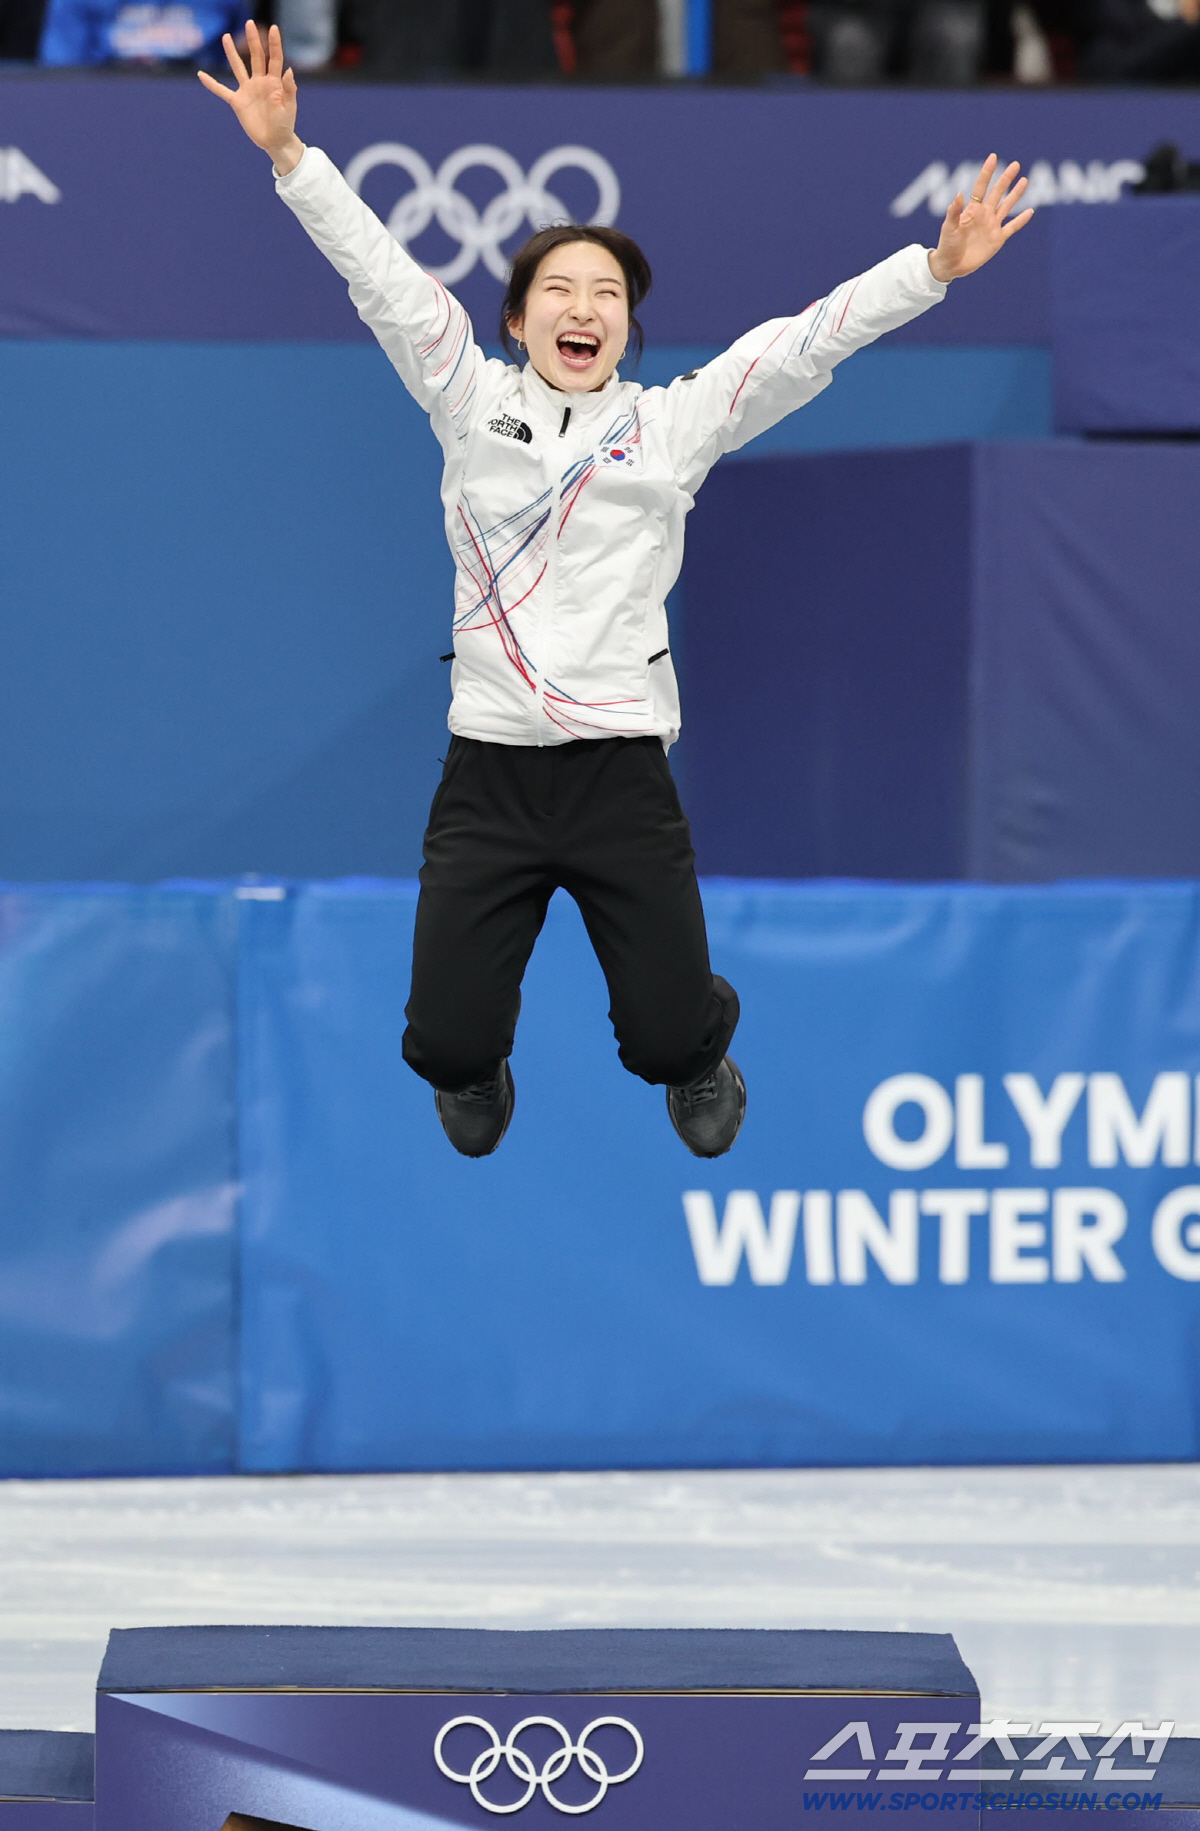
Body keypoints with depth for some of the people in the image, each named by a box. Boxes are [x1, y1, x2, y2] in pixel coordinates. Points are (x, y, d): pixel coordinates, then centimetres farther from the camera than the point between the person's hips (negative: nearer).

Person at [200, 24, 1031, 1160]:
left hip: (623, 770, 0)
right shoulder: (473, 404, 6)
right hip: (488, 769, 0)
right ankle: (473, 1078, 35)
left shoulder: (674, 425, 7)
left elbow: (808, 342, 2)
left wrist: (936, 266, -7)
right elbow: (382, 277, -1)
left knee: (671, 1034, -3)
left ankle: (696, 1064, 36)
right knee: (449, 1042, -4)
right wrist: (288, 155, -11)